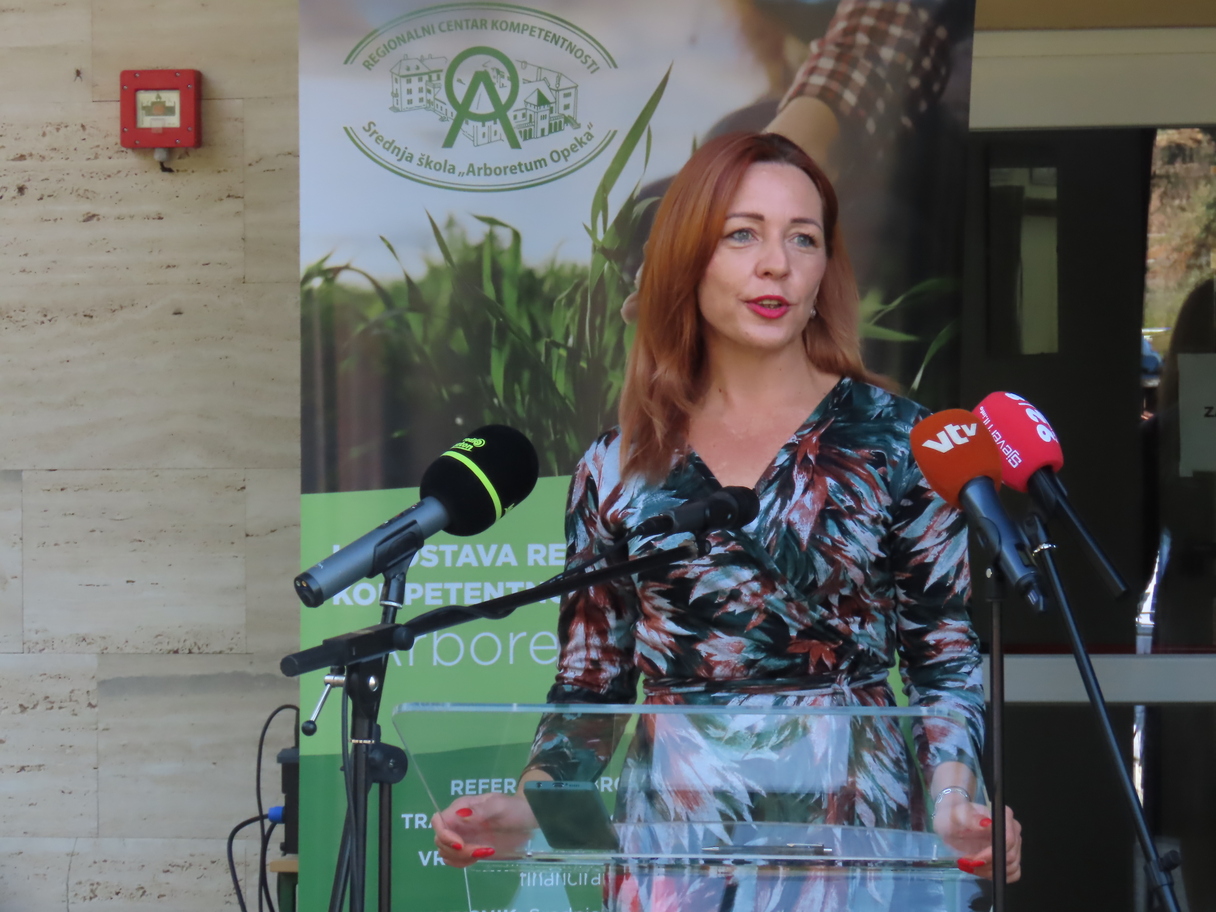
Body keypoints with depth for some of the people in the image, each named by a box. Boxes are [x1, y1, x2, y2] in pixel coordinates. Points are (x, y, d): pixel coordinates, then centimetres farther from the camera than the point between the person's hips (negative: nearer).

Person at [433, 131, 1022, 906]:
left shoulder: (892, 437, 0)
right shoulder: (618, 468, 5)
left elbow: (947, 659, 0)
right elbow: (592, 687, 9)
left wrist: (952, 800, -16)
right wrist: (526, 804, -8)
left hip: (849, 838, -2)